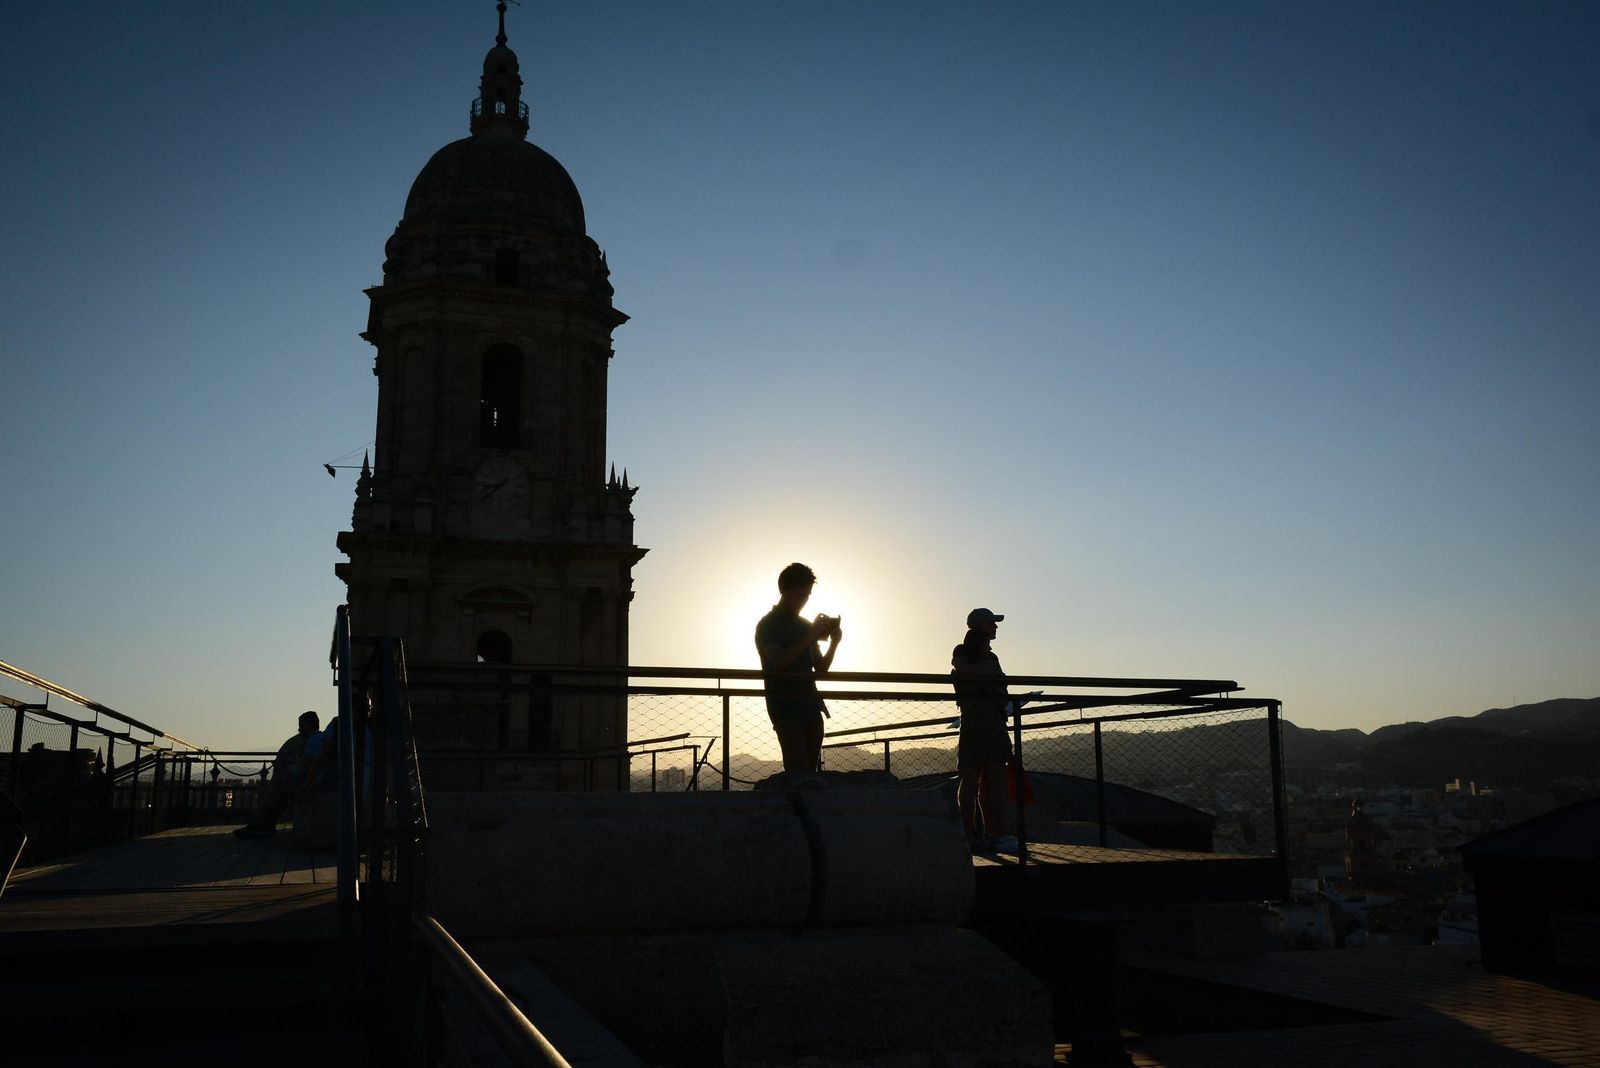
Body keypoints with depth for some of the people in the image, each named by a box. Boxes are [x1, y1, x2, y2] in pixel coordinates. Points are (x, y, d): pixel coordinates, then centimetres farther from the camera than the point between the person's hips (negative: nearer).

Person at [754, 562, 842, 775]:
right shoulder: (768, 625, -1)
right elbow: (778, 660, -18)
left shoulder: (806, 625, 18)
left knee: (811, 772, 1)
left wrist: (834, 643, 0)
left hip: (811, 708, 6)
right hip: (785, 709, -6)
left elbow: (820, 669, 17)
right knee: (798, 773, -17)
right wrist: (811, 636, -19)